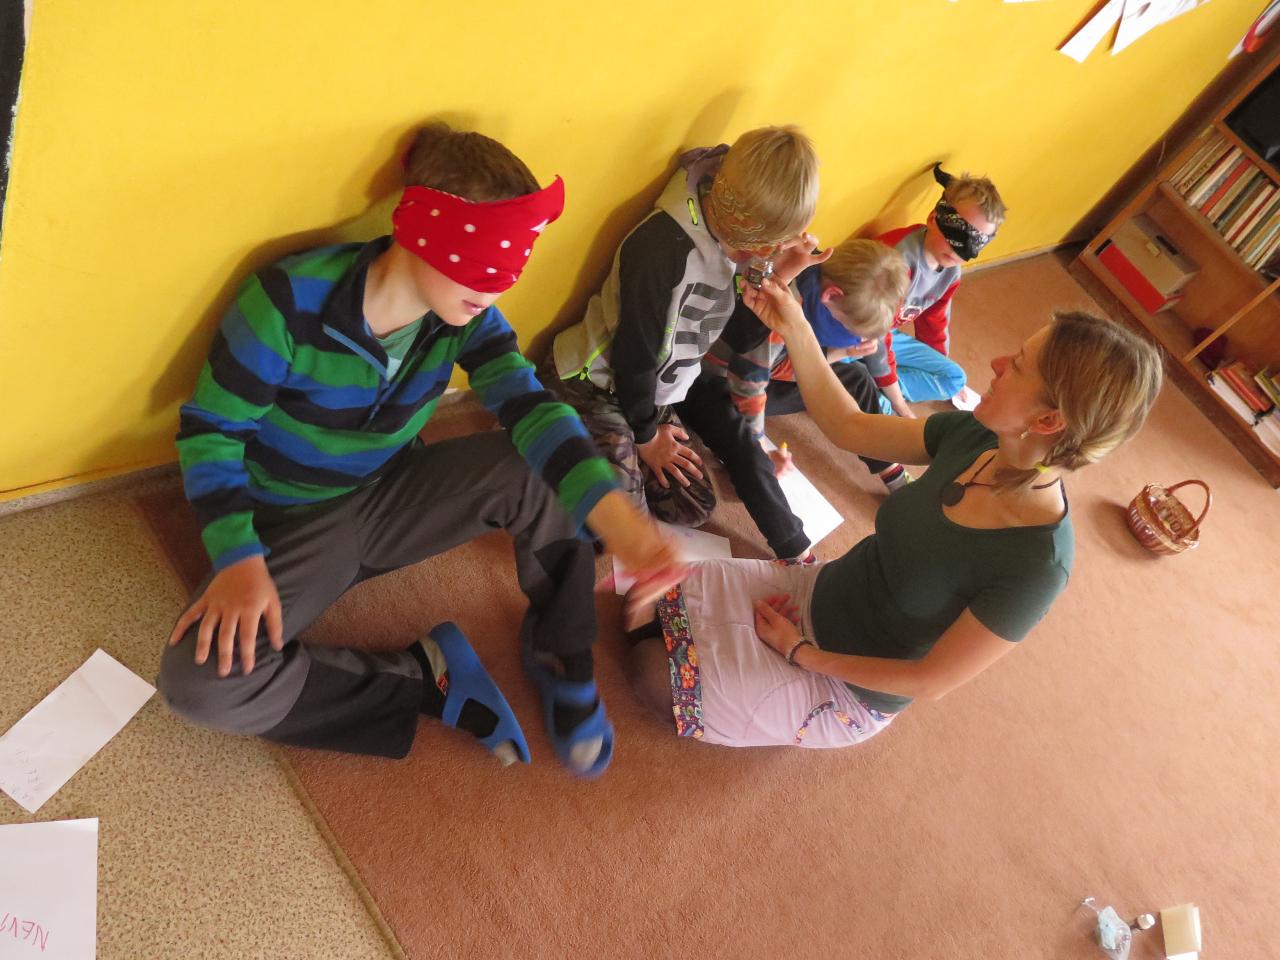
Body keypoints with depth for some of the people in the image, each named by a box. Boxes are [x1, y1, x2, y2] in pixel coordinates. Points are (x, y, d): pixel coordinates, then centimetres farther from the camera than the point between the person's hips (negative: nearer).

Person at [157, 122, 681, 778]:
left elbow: (529, 406, -28)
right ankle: (425, 680, -14)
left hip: (391, 500, 3)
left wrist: (616, 518, -45)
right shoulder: (294, 300, -25)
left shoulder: (465, 315, -13)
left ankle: (560, 652, -2)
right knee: (200, 684, -28)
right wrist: (240, 557, -31)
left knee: (539, 466, -20)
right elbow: (208, 429, -16)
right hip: (288, 523, -3)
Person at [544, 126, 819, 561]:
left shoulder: (743, 239, -8)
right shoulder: (662, 244, -32)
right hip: (598, 382, -7)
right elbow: (635, 348, -22)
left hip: (666, 384, 7)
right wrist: (645, 433, -9)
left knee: (691, 505, -5)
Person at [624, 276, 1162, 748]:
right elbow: (850, 429, -3)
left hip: (850, 690, -5)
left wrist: (800, 653, -14)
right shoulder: (978, 435, -16)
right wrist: (794, 329, -12)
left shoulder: (1034, 567, -33)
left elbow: (930, 683, -23)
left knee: (658, 678, -7)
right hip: (818, 590, 5)